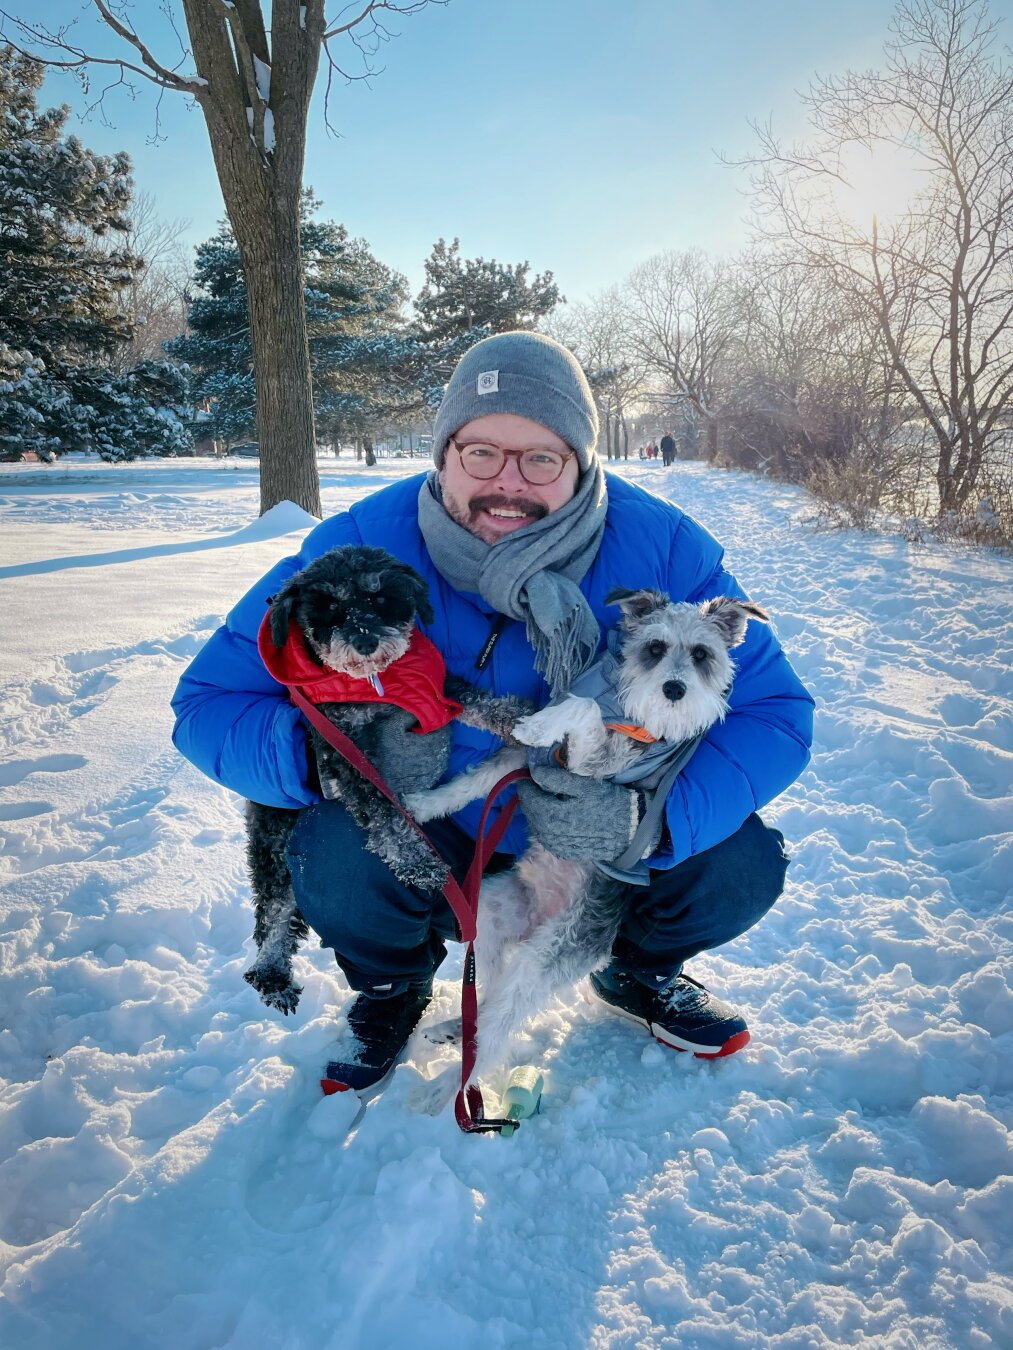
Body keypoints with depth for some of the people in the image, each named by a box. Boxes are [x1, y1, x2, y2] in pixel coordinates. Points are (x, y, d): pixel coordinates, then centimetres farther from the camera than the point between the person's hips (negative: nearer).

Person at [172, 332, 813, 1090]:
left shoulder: (662, 549, -20)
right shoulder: (361, 547, -21)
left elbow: (774, 713, -19)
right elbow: (208, 701, -16)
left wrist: (644, 822, -37)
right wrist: (319, 752, -38)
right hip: (436, 849, 0)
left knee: (743, 865, -21)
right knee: (335, 855, -30)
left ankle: (640, 969, 16)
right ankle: (392, 988, 9)